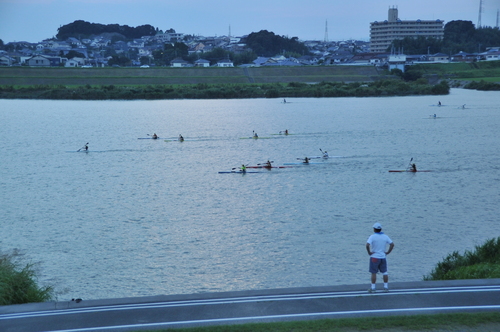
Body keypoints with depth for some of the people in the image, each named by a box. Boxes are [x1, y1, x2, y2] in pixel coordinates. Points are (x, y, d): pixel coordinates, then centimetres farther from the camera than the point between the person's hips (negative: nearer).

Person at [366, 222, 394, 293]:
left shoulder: (372, 236, -11)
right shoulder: (385, 236, 3)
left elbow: (367, 245, -24)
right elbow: (392, 244, 0)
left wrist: (369, 252, -12)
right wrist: (388, 252, 4)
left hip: (374, 257, -4)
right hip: (383, 257, 4)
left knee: (373, 273, 2)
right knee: (384, 272, 12)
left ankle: (373, 288, 4)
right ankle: (386, 287, 12)